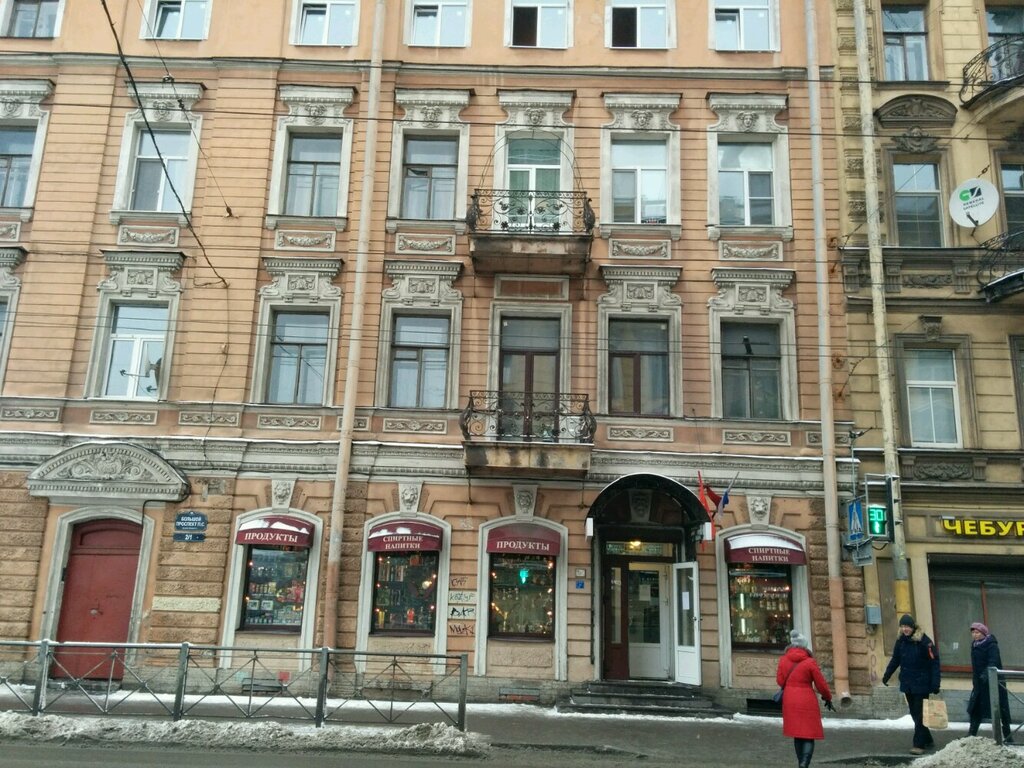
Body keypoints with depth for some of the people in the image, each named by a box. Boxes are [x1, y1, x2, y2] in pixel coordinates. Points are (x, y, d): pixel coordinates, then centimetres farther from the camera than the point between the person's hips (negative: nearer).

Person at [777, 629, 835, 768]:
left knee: (797, 734, 16)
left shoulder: (784, 660, 0)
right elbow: (821, 684, -4)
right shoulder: (810, 662, -9)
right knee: (809, 735, 1)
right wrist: (828, 699, 12)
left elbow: (780, 680, 3)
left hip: (790, 701, 4)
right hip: (807, 702, -4)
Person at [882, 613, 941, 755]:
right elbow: (895, 660, 14)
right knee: (914, 714, 12)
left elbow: (934, 662, -14)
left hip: (921, 683, -6)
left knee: (920, 715, -4)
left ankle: (919, 745, 0)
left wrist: (935, 684, -17)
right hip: (907, 684, 6)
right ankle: (928, 740, 26)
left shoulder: (924, 641, -14)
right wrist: (886, 676, 12)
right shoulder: (900, 641, 3)